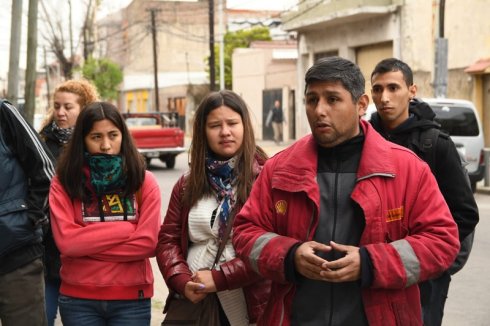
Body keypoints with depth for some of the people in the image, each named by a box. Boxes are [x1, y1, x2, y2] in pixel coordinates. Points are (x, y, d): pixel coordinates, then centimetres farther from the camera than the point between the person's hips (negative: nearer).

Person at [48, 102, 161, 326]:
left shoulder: (144, 181, -1)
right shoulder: (63, 182, -3)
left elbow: (148, 242, -10)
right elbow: (65, 241, -13)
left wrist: (85, 245, -11)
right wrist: (126, 228, -13)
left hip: (132, 298, 0)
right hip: (78, 298, 0)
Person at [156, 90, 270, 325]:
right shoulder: (188, 184, 9)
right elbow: (167, 239, 8)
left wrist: (220, 278, -17)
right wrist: (183, 282, -9)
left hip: (247, 305, -4)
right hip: (192, 303, 4)